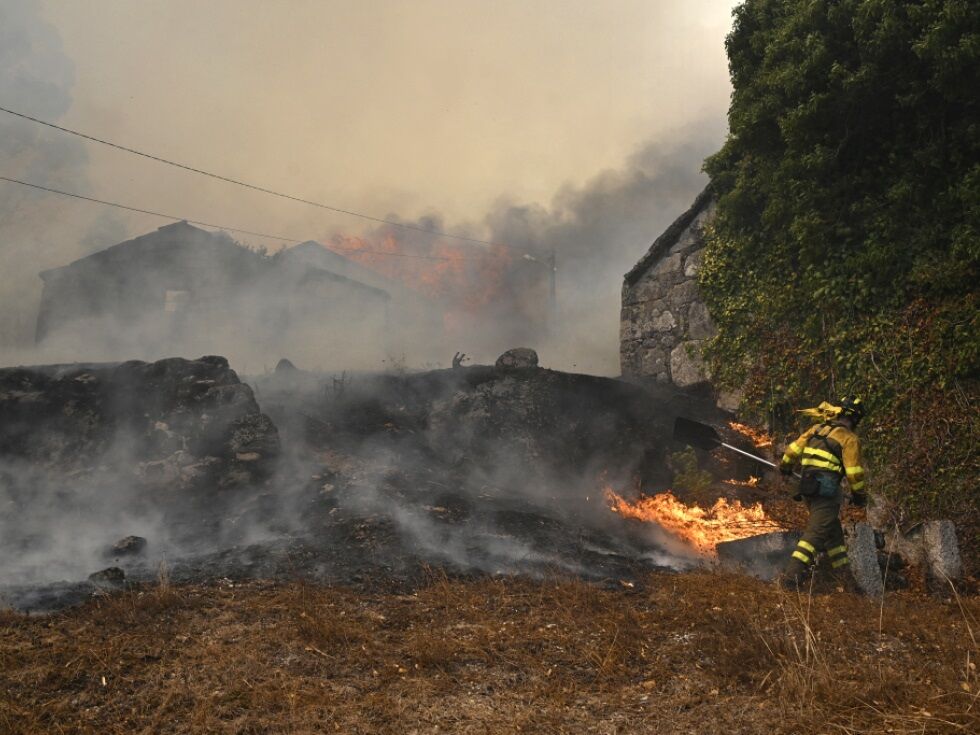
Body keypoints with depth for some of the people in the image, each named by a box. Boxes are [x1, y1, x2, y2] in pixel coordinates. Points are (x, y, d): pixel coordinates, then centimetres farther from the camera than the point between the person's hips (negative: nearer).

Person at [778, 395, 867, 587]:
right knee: (815, 533, -9)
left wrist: (785, 466, 35)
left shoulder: (816, 429, 12)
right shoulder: (849, 438, -7)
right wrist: (860, 495, 6)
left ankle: (842, 568, 34)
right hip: (826, 490, -8)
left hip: (808, 487, 8)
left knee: (833, 530, 24)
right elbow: (854, 472, -9)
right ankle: (792, 576, -17)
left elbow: (794, 448, 16)